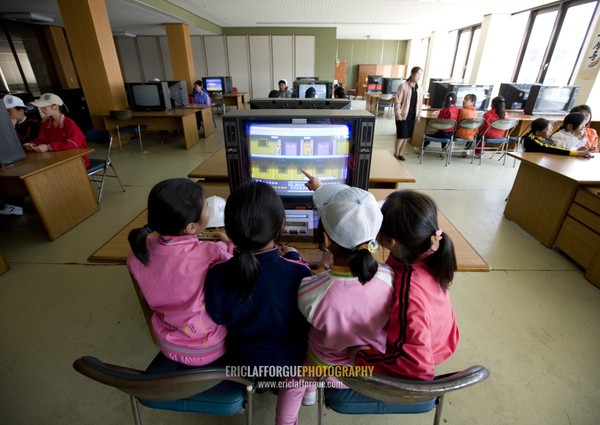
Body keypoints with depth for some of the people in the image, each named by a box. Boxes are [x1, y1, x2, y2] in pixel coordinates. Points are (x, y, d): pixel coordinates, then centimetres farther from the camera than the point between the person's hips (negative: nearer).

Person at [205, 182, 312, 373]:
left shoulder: (216, 275, -31)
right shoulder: (298, 272, -36)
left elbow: (218, 317, -11)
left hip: (243, 363, 2)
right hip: (290, 360, -1)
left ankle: (259, 380, 38)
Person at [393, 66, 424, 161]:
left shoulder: (420, 88, 8)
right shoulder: (403, 86, -7)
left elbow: (420, 103, 13)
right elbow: (397, 101, -9)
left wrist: (418, 116, 7)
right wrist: (398, 114, -14)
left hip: (412, 116, 5)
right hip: (403, 115, -5)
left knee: (407, 136, 8)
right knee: (401, 135, -6)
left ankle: (400, 153, 19)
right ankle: (395, 154, 8)